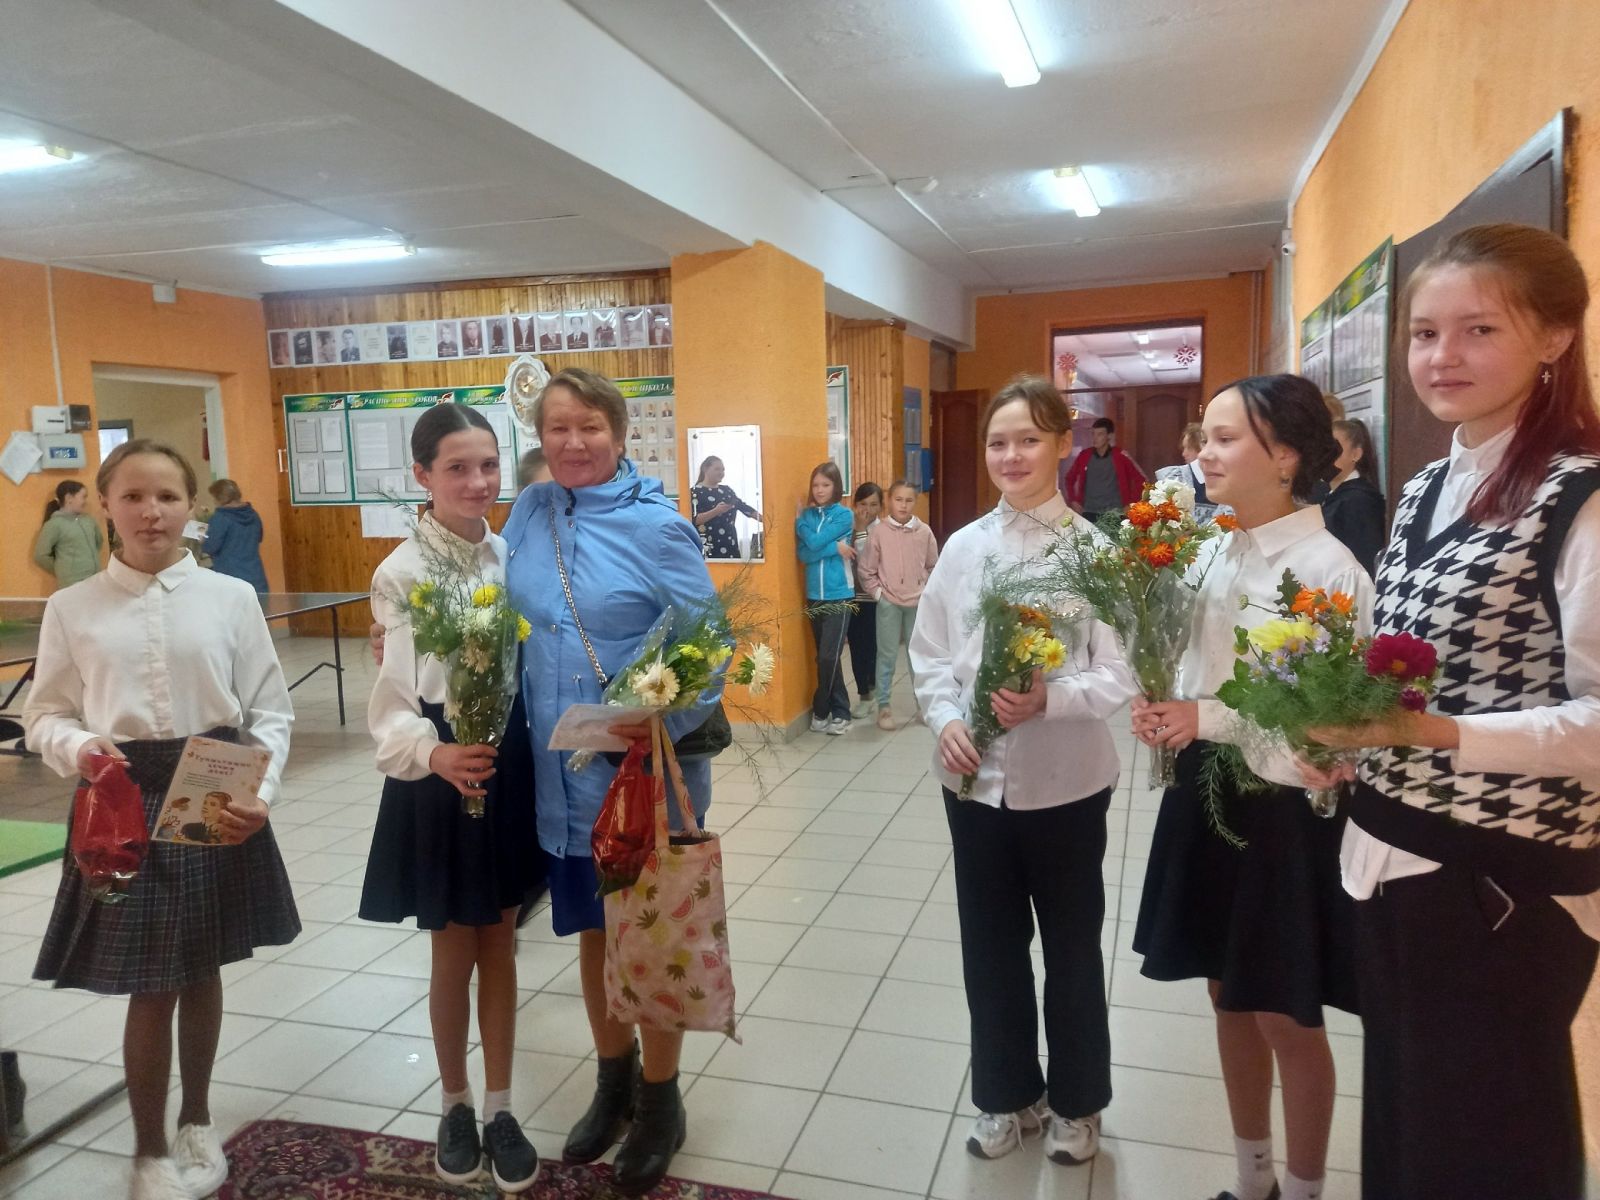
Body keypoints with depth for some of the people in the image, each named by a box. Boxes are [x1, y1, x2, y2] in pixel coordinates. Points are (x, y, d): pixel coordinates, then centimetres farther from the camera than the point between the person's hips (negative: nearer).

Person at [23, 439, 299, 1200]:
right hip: (126, 804, -1)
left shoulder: (231, 597, -4)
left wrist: (260, 792, -15)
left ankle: (196, 1122, 40)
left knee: (202, 971, 16)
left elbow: (271, 711, -1)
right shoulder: (71, 608, -2)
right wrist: (79, 747, -17)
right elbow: (46, 715, 4)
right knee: (150, 989, 6)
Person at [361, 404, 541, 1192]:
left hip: (510, 768, 3)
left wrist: (535, 761, 2)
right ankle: (454, 1106, 34)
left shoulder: (511, 558, 0)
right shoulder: (401, 573, -11)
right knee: (453, 953, 12)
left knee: (500, 947, 14)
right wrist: (434, 754, -33)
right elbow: (392, 702, -15)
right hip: (440, 778, -3)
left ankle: (499, 1108, 30)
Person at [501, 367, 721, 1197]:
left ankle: (660, 1103, 32)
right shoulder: (529, 513, 2)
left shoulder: (657, 525, -14)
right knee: (593, 930, 19)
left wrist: (666, 717, -30)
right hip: (564, 772, 5)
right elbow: (505, 620, 15)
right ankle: (613, 1080, 42)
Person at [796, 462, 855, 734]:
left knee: (828, 656, -7)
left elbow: (815, 542, -16)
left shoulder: (844, 515, -5)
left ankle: (821, 711, 8)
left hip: (838, 595, -5)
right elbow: (803, 553, -5)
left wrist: (800, 520, -1)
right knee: (825, 657, 8)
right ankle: (840, 712, 18)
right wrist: (835, 548, -16)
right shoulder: (808, 514, 7)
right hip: (814, 595, 5)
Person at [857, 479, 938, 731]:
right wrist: (877, 593, -5)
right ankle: (883, 707, 11)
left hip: (918, 602, 2)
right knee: (887, 655, 2)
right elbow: (865, 570, 0)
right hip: (889, 603, -2)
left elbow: (934, 566, 11)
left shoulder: (924, 532, 1)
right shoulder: (878, 532, -5)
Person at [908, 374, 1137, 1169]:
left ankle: (1076, 1103, 38)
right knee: (989, 946, 16)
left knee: (1071, 948, 15)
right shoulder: (963, 547, 2)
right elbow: (928, 656, 5)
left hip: (1064, 783, -3)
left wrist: (1051, 698, -27)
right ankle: (1008, 1094, 38)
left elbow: (1120, 676, -11)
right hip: (975, 779, 3)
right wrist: (946, 720, -12)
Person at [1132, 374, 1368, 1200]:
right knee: (1230, 999, 19)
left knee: (1287, 1019, 10)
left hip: (1283, 812, -7)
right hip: (1205, 795, 7)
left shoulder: (1328, 569, -17)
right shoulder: (1208, 553, 4)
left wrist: (1210, 718, -22)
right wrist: (1160, 712, -8)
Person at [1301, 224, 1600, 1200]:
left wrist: (1433, 732, -30)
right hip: (1392, 859, 7)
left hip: (1504, 883, -7)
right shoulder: (1426, 490, 8)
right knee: (1401, 1121, 23)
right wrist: (1342, 725, -1)